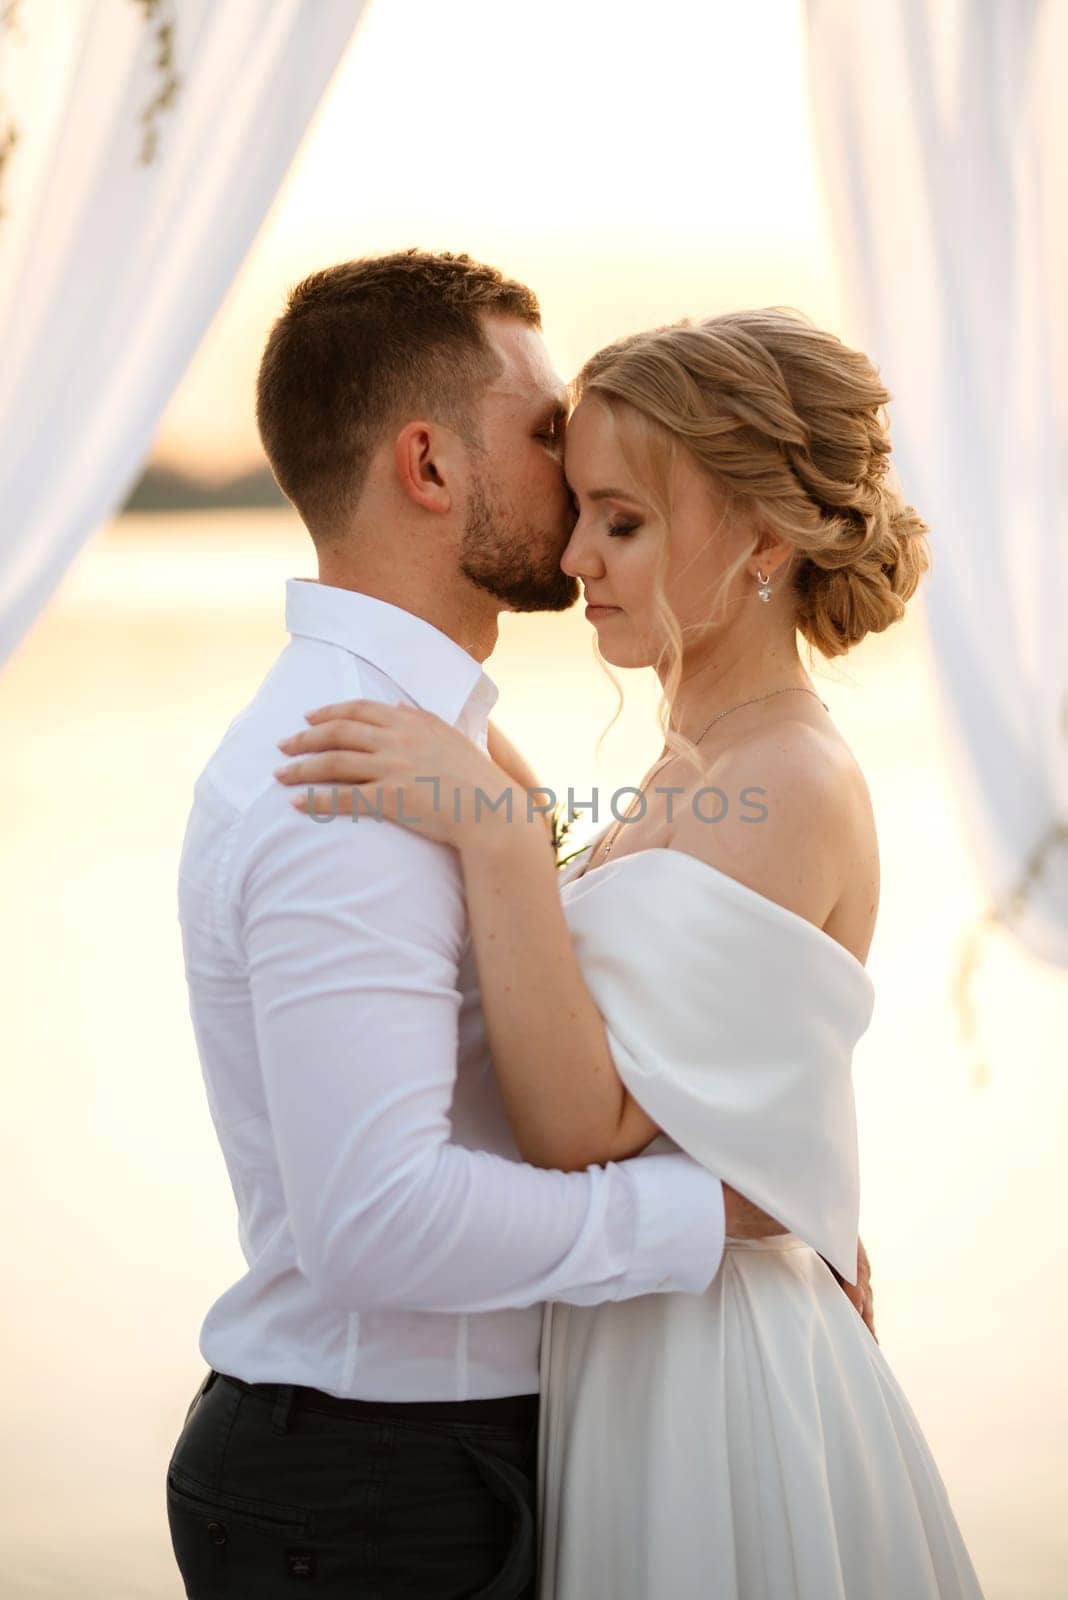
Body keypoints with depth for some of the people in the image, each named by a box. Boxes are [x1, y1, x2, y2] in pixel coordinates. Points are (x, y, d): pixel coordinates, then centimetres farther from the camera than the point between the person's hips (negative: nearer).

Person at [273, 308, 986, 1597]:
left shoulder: (784, 788, -19)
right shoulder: (699, 772, 10)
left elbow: (582, 1127, -26)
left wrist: (492, 836, -31)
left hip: (703, 1383, -9)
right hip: (627, 1349, 9)